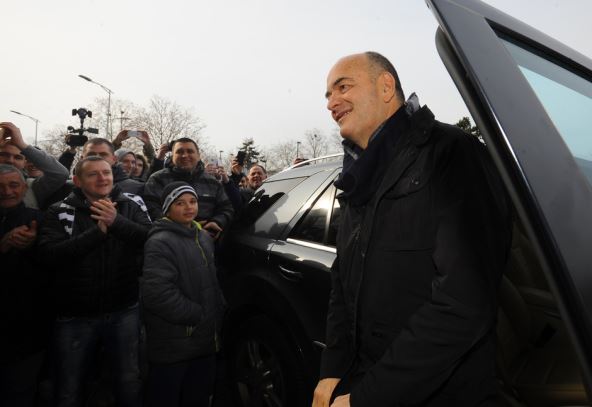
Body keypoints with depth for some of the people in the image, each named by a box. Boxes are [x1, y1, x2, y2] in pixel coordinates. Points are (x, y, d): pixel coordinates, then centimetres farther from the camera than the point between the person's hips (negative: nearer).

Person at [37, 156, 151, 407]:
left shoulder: (130, 207, -3)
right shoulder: (59, 212, -5)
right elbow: (49, 254, -19)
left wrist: (116, 222, -29)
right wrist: (98, 230, -25)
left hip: (124, 312, 1)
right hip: (75, 316, 0)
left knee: (130, 383, 17)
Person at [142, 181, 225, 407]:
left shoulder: (203, 237, 10)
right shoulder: (160, 243, -19)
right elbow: (157, 292, -29)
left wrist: (217, 313, 12)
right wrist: (196, 315, -21)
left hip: (205, 339, 8)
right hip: (172, 345, -8)